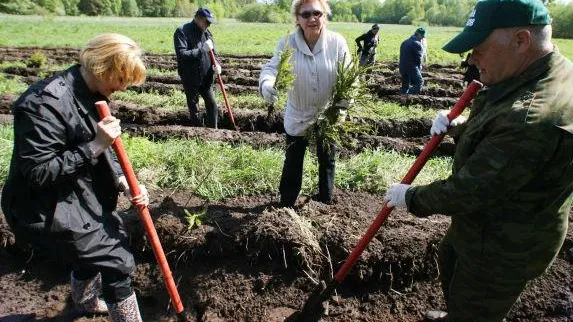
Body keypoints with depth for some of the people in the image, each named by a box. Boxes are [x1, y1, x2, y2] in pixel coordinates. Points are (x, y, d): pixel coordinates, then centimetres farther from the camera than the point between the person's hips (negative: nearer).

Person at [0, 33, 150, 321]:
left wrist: (124, 182, -8)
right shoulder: (46, 102, -27)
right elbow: (38, 172, -27)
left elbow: (102, 150, 7)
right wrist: (94, 146, -30)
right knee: (117, 260, -7)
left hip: (82, 196, 10)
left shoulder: (92, 94, 1)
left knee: (96, 248, 29)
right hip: (47, 209, -9)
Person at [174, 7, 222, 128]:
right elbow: (181, 54, -23)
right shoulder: (182, 31, -12)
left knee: (212, 105, 4)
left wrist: (217, 64, -7)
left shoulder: (206, 33, 6)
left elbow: (213, 52, 14)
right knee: (194, 108, 9)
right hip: (190, 79, -5)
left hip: (206, 78, 5)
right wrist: (203, 49, -23)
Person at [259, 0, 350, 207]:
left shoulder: (337, 42, -14)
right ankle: (286, 205, 30)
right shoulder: (287, 43, -13)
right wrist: (266, 83, -44)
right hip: (297, 115, 0)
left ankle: (325, 202, 41)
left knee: (327, 160, 18)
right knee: (293, 161, 12)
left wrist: (342, 107, -22)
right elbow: (272, 67, -20)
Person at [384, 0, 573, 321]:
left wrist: (410, 197, -14)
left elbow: (467, 192, -30)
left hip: (501, 248, -10)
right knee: (449, 259, 32)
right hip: (488, 223, 10)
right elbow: (493, 139, 10)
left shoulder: (533, 117, -37)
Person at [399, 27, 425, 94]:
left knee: (405, 85, 16)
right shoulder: (417, 44, -11)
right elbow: (418, 58, -9)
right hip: (411, 67, -8)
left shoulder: (405, 42, 15)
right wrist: (419, 66, 10)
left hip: (402, 67, 8)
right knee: (420, 82, 0)